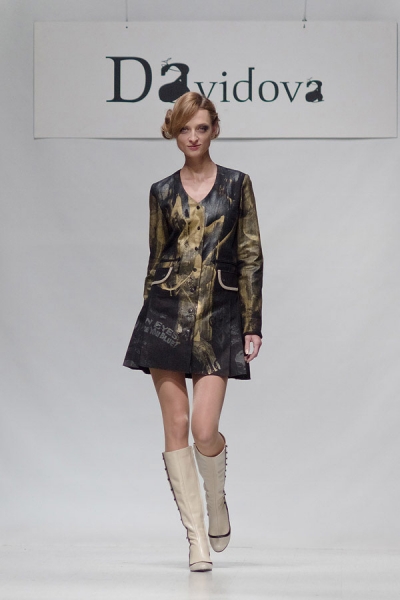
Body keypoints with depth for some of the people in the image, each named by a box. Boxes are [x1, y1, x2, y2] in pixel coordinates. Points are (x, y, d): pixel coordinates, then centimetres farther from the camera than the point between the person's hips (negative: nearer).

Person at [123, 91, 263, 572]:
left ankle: (217, 501, 20)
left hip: (218, 316, -2)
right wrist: (151, 317, 13)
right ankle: (197, 536, 6)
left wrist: (253, 325, -2)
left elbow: (250, 257, 3)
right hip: (167, 313, 2)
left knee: (204, 430, -12)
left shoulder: (236, 185, 5)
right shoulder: (162, 192, 9)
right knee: (175, 427, -2)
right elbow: (156, 257, 14)